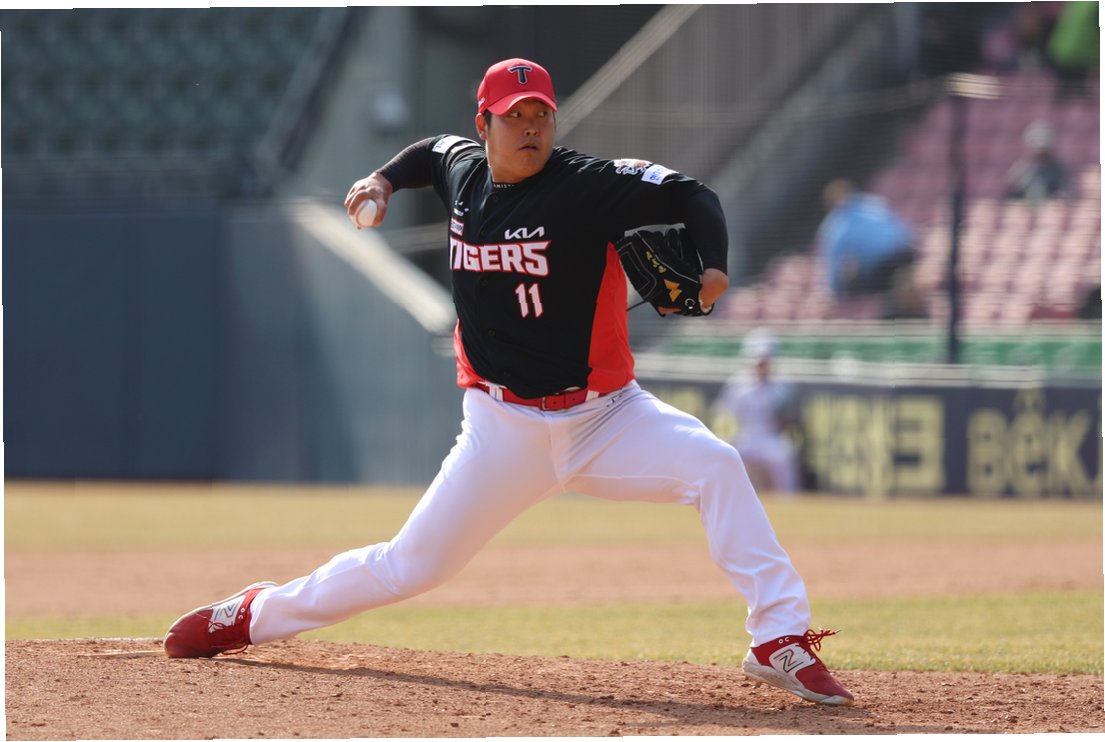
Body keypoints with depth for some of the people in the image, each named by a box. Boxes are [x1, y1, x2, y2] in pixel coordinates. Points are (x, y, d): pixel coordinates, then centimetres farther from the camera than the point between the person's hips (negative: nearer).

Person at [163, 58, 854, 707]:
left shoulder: (587, 184, -13)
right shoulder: (462, 168, 3)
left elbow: (689, 195, -19)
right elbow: (433, 149, 29)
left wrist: (713, 267, -36)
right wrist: (386, 179, 11)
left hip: (604, 417, -2)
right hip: (503, 430, 2)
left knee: (714, 464, -28)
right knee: (411, 565, 4)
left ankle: (781, 640, -25)